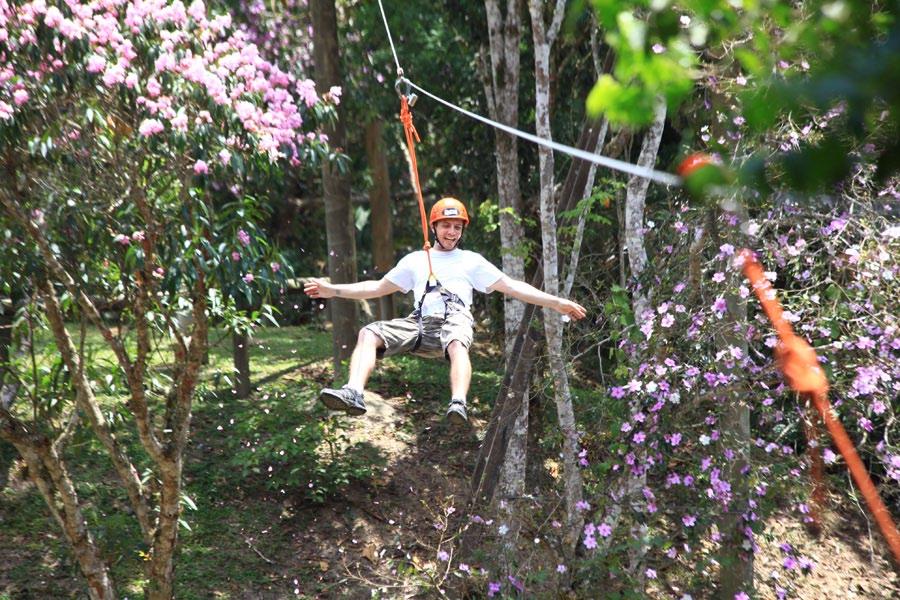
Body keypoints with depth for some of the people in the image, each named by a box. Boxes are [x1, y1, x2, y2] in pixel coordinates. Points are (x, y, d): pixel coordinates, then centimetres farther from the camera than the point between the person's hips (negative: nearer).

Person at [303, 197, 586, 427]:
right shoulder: (415, 260, 31)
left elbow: (512, 287, 19)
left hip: (455, 318, -2)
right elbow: (378, 287, 33)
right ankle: (353, 393, -44)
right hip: (420, 322, 3)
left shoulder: (472, 261, 25)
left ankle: (459, 405, -61)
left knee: (457, 344, -39)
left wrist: (555, 302, 9)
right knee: (369, 333, -24)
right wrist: (332, 290, 25)